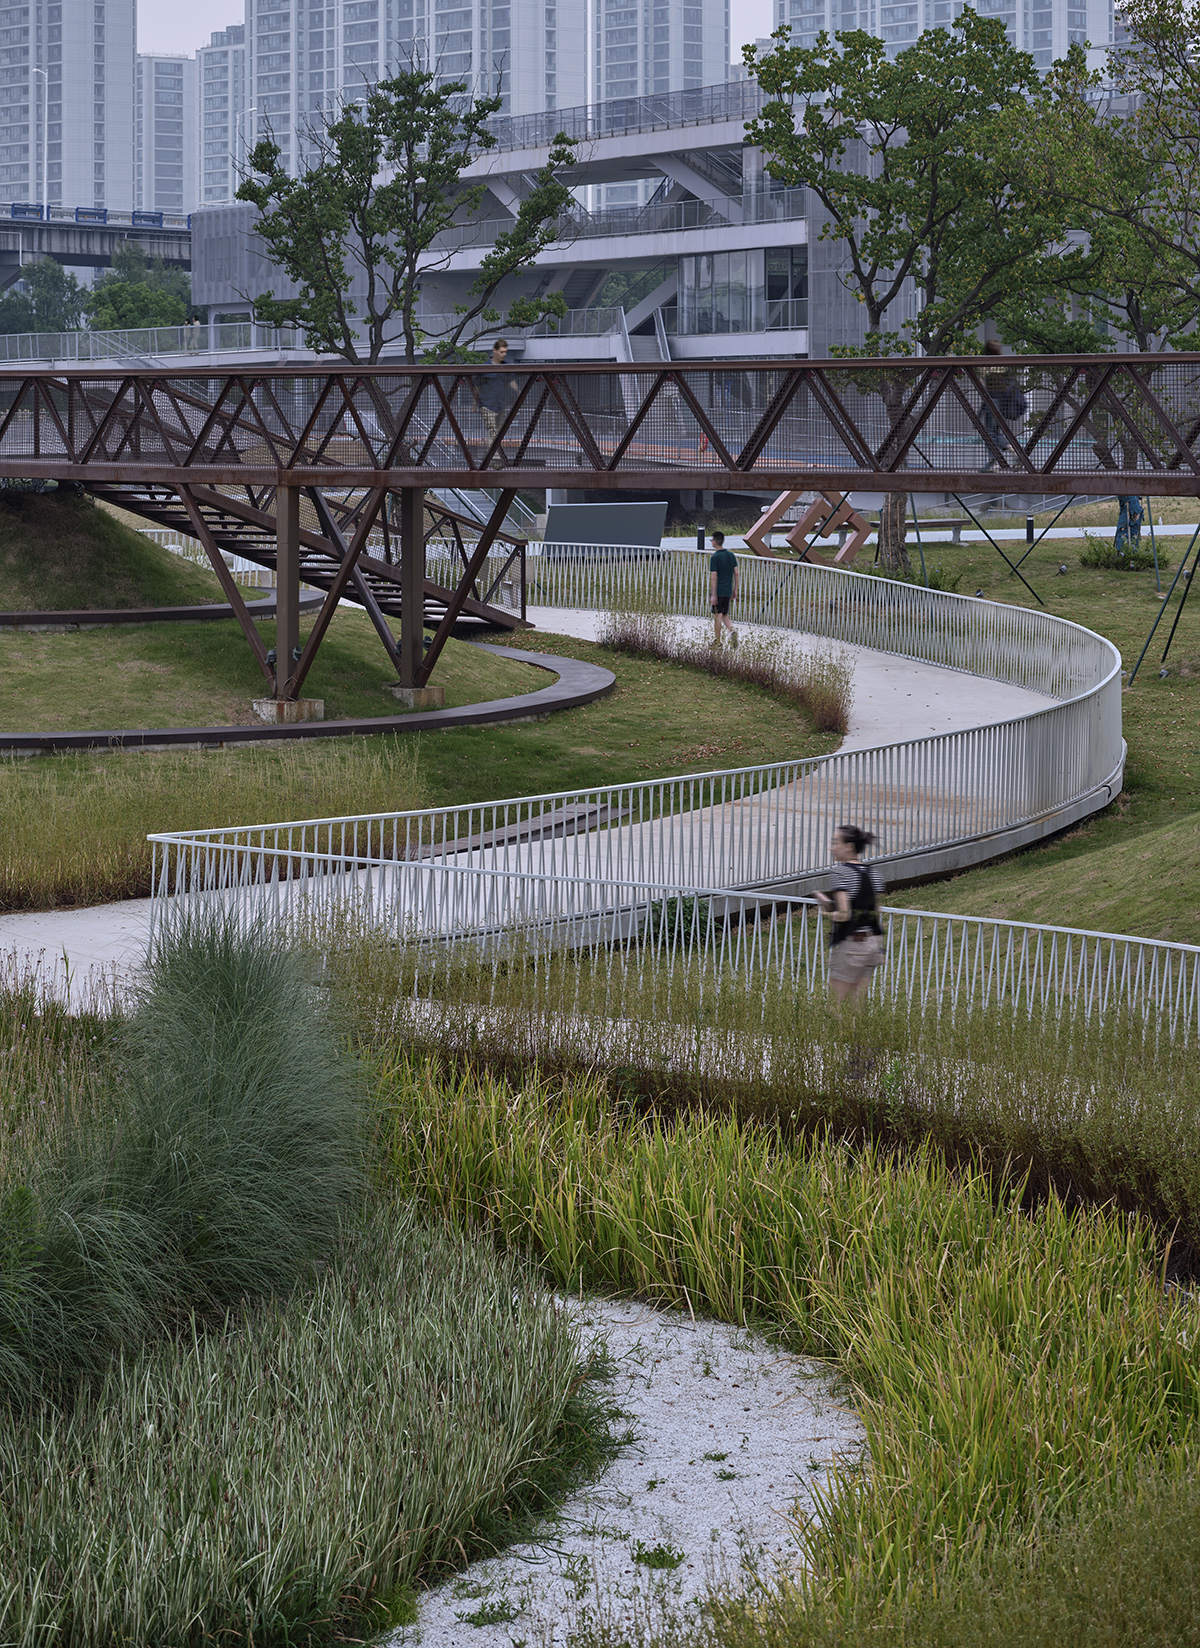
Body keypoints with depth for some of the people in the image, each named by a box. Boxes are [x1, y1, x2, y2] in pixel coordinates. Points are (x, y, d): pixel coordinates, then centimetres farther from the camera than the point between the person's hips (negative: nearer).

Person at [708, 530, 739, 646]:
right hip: (728, 590, 6)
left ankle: (717, 640, 10)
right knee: (725, 615, 15)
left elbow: (714, 577, -15)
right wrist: (735, 590, 15)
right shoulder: (731, 555, 6)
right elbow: (736, 573, 8)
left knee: (717, 615, 3)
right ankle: (732, 630, -11)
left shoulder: (714, 558, -12)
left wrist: (713, 594, -14)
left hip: (718, 590, -6)